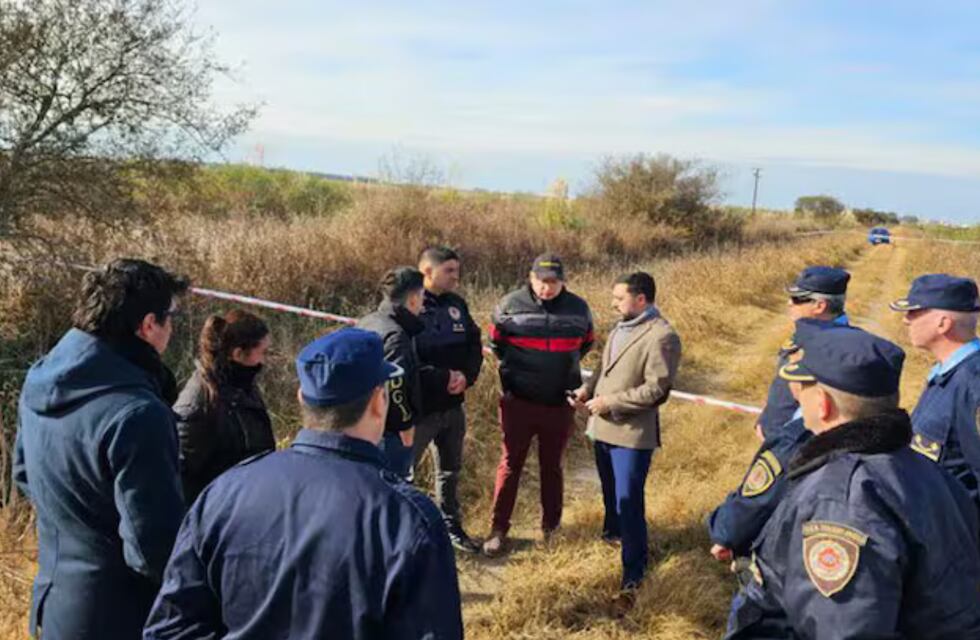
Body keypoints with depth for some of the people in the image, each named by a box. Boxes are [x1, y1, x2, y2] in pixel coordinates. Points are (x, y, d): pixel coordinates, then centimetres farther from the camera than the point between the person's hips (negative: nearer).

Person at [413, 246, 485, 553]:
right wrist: (444, 378, -23)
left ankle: (451, 526, 38)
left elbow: (474, 345, 10)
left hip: (453, 405, 7)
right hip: (418, 407, -7)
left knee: (450, 471, 21)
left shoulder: (457, 304, 5)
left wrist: (466, 376, -9)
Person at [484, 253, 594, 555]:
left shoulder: (578, 308, -3)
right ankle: (498, 529, 16)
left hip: (560, 404, 2)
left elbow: (586, 343, 15)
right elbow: (496, 342, 7)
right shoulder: (511, 304, -9)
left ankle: (550, 527, 30)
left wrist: (563, 368, 10)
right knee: (510, 465, 6)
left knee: (552, 466, 15)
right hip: (518, 402, -2)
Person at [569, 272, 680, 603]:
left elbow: (657, 389, -21)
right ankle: (613, 531, 51)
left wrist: (610, 401, -19)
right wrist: (588, 388, 0)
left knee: (628, 501, -4)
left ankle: (634, 569, 9)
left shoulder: (661, 337, -18)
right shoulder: (621, 327, 10)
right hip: (604, 427, 9)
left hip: (632, 433, -8)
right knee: (610, 490, 26)